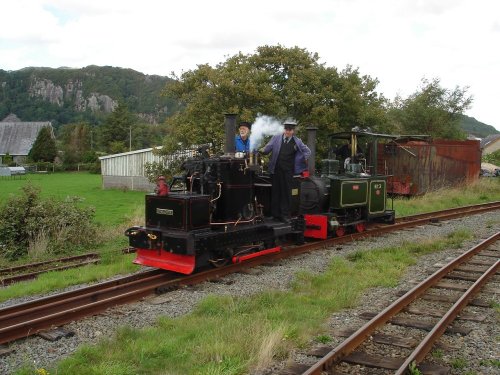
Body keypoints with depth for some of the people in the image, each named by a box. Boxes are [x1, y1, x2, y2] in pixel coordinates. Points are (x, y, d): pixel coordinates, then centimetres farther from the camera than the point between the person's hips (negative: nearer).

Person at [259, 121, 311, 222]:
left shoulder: (297, 142, 6)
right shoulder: (276, 138, 7)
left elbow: (307, 151, 14)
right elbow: (268, 147, 5)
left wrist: (305, 158, -2)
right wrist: (263, 150, -13)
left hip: (288, 171, -1)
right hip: (276, 169, 1)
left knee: (286, 192, 2)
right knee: (275, 192, 5)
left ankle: (285, 215, 9)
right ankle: (275, 214, 14)